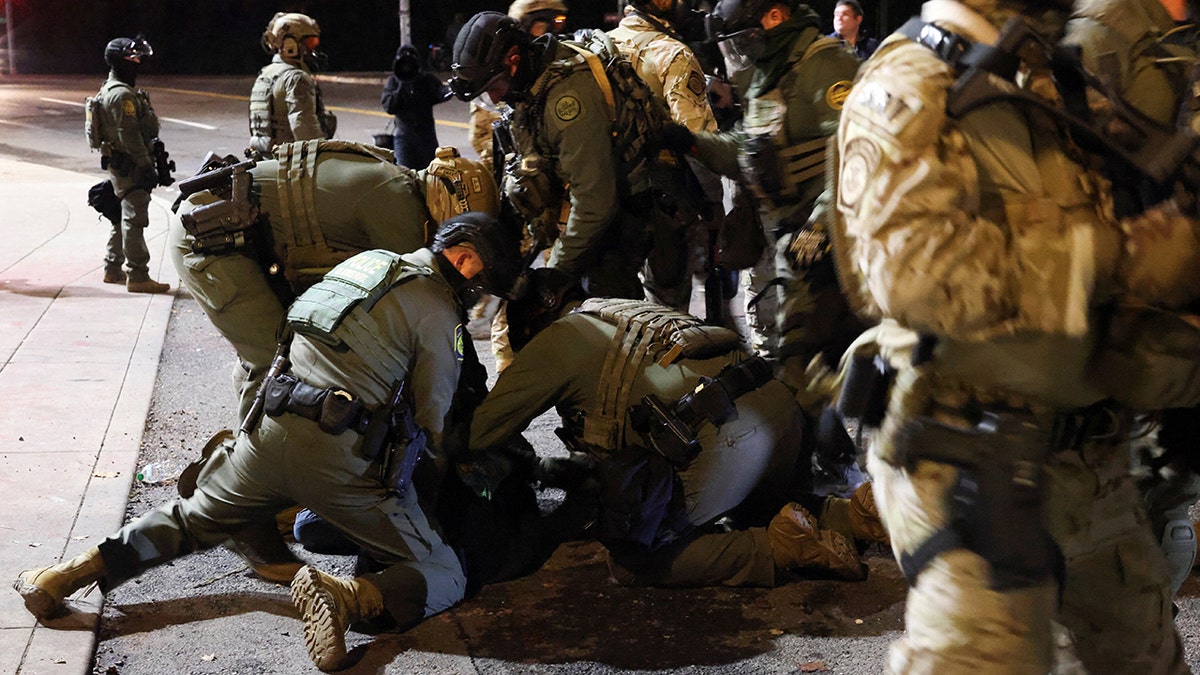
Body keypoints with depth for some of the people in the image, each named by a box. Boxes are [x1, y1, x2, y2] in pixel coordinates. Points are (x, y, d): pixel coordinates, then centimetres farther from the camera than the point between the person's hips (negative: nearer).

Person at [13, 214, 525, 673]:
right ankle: (346, 597, -27)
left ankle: (66, 576, 14)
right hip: (338, 456, -6)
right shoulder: (439, 313, -2)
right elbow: (432, 426, 1)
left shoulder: (365, 260, 19)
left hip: (270, 429, 6)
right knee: (444, 576, -1)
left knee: (190, 519, 27)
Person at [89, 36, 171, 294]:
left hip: (119, 165, 11)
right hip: (129, 167, -11)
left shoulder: (112, 89, 17)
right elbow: (130, 137, -22)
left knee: (123, 217, 18)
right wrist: (148, 168, -21)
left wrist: (154, 149, 24)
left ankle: (113, 269, 27)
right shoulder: (122, 94, -18)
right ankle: (137, 276, -8)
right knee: (134, 219, -9)